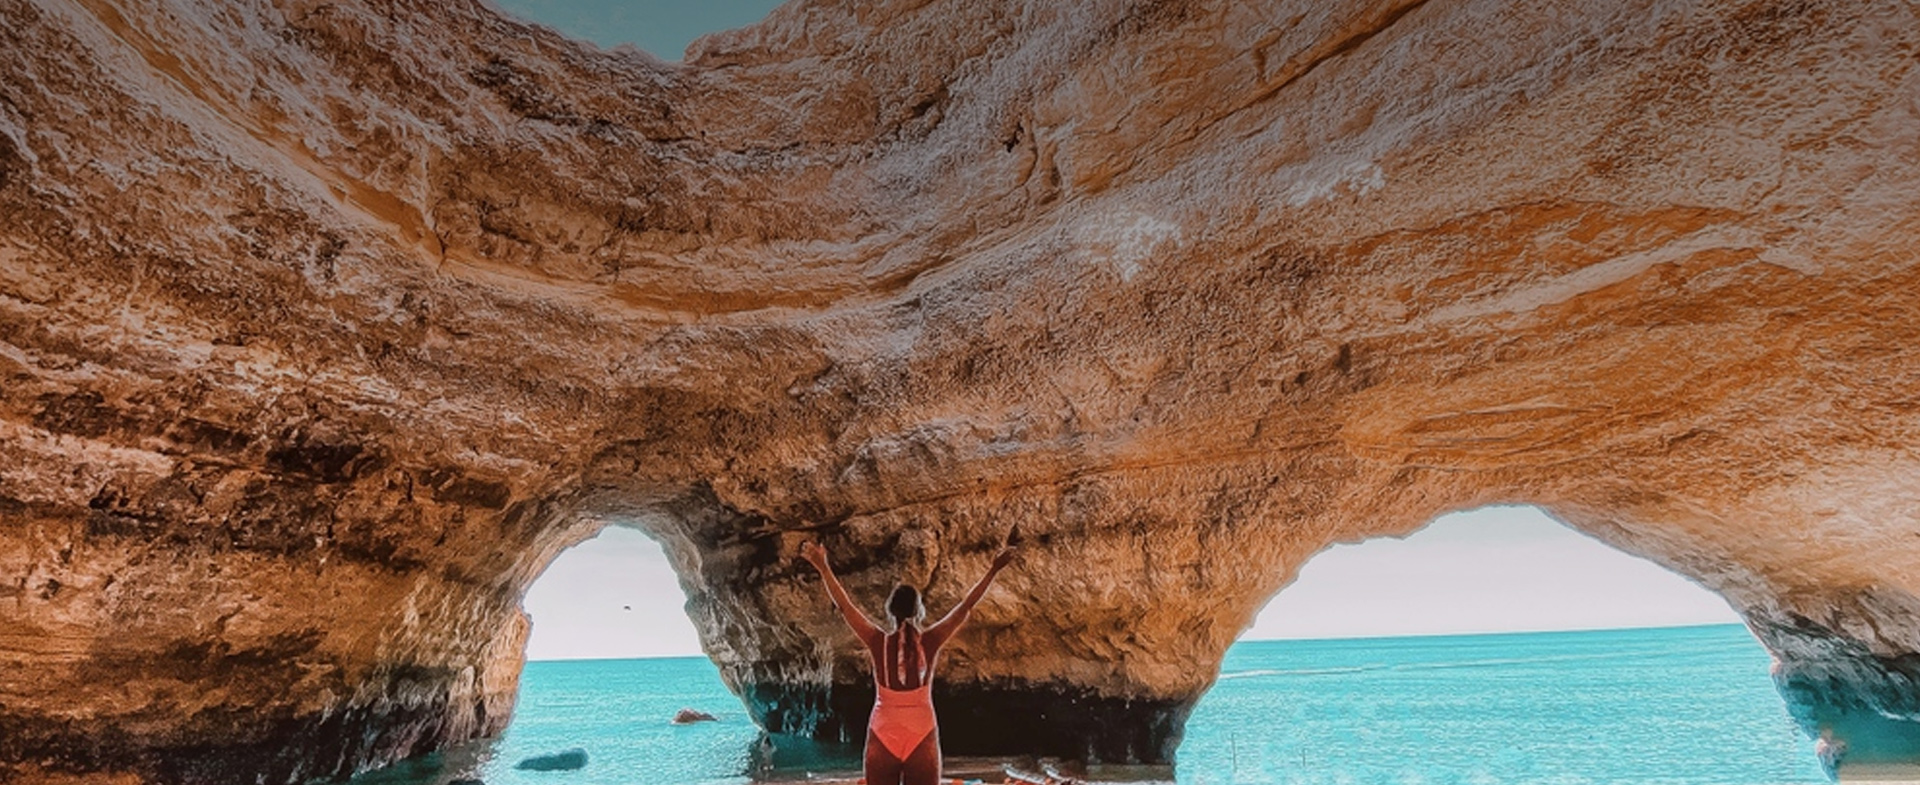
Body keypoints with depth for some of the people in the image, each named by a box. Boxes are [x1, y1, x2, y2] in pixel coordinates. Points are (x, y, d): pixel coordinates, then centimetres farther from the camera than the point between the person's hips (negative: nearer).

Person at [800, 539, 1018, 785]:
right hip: (922, 739, 0)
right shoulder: (929, 642, -7)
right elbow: (966, 607, -2)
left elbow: (844, 606, 1)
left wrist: (823, 567, 9)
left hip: (883, 739, 1)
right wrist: (993, 570, 3)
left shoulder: (879, 642, -6)